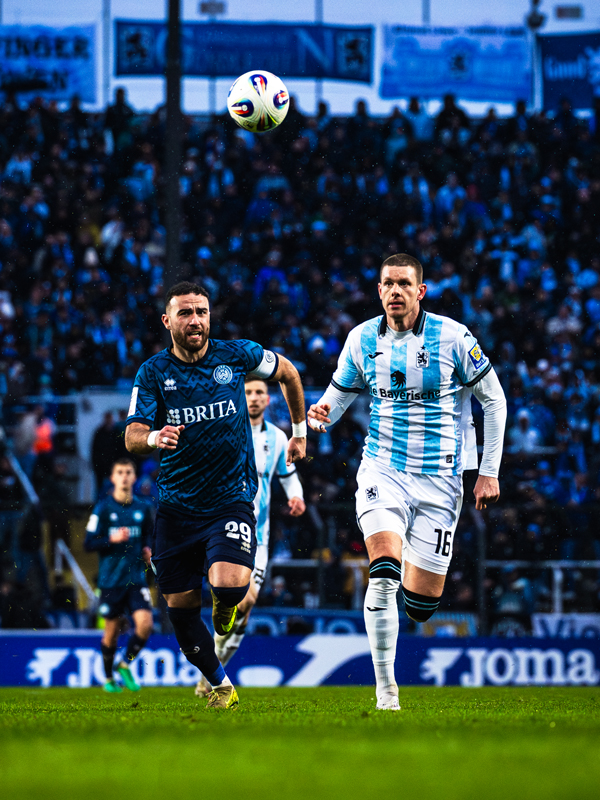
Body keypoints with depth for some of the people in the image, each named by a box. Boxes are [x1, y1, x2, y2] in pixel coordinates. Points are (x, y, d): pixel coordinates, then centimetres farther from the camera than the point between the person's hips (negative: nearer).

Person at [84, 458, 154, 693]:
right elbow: (89, 543, -7)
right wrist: (112, 539, -22)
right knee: (112, 631, 5)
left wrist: (148, 551, 4)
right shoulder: (103, 508, -4)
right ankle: (109, 678, 27)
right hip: (111, 580, -2)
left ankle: (125, 665, 10)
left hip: (136, 578, 2)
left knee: (145, 624, -15)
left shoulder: (143, 508, 6)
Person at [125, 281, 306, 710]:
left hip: (231, 499, -2)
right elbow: (133, 437, -9)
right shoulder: (153, 372, -2)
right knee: (180, 607, 2)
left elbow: (288, 373, 17)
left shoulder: (238, 355, -2)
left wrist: (300, 431, 21)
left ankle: (226, 606, 12)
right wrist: (153, 438, -32)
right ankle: (221, 686, 23)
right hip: (177, 508, 2)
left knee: (230, 584, -26)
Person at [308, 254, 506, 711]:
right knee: (384, 574, -23)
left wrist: (489, 472, -2)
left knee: (421, 603, -2)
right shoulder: (361, 340, 1)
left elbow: (494, 399, 1)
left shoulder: (452, 337, -8)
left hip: (439, 479, -1)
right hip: (383, 471, 1)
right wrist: (321, 414, -12)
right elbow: (339, 395, 14)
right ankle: (386, 688, -14)